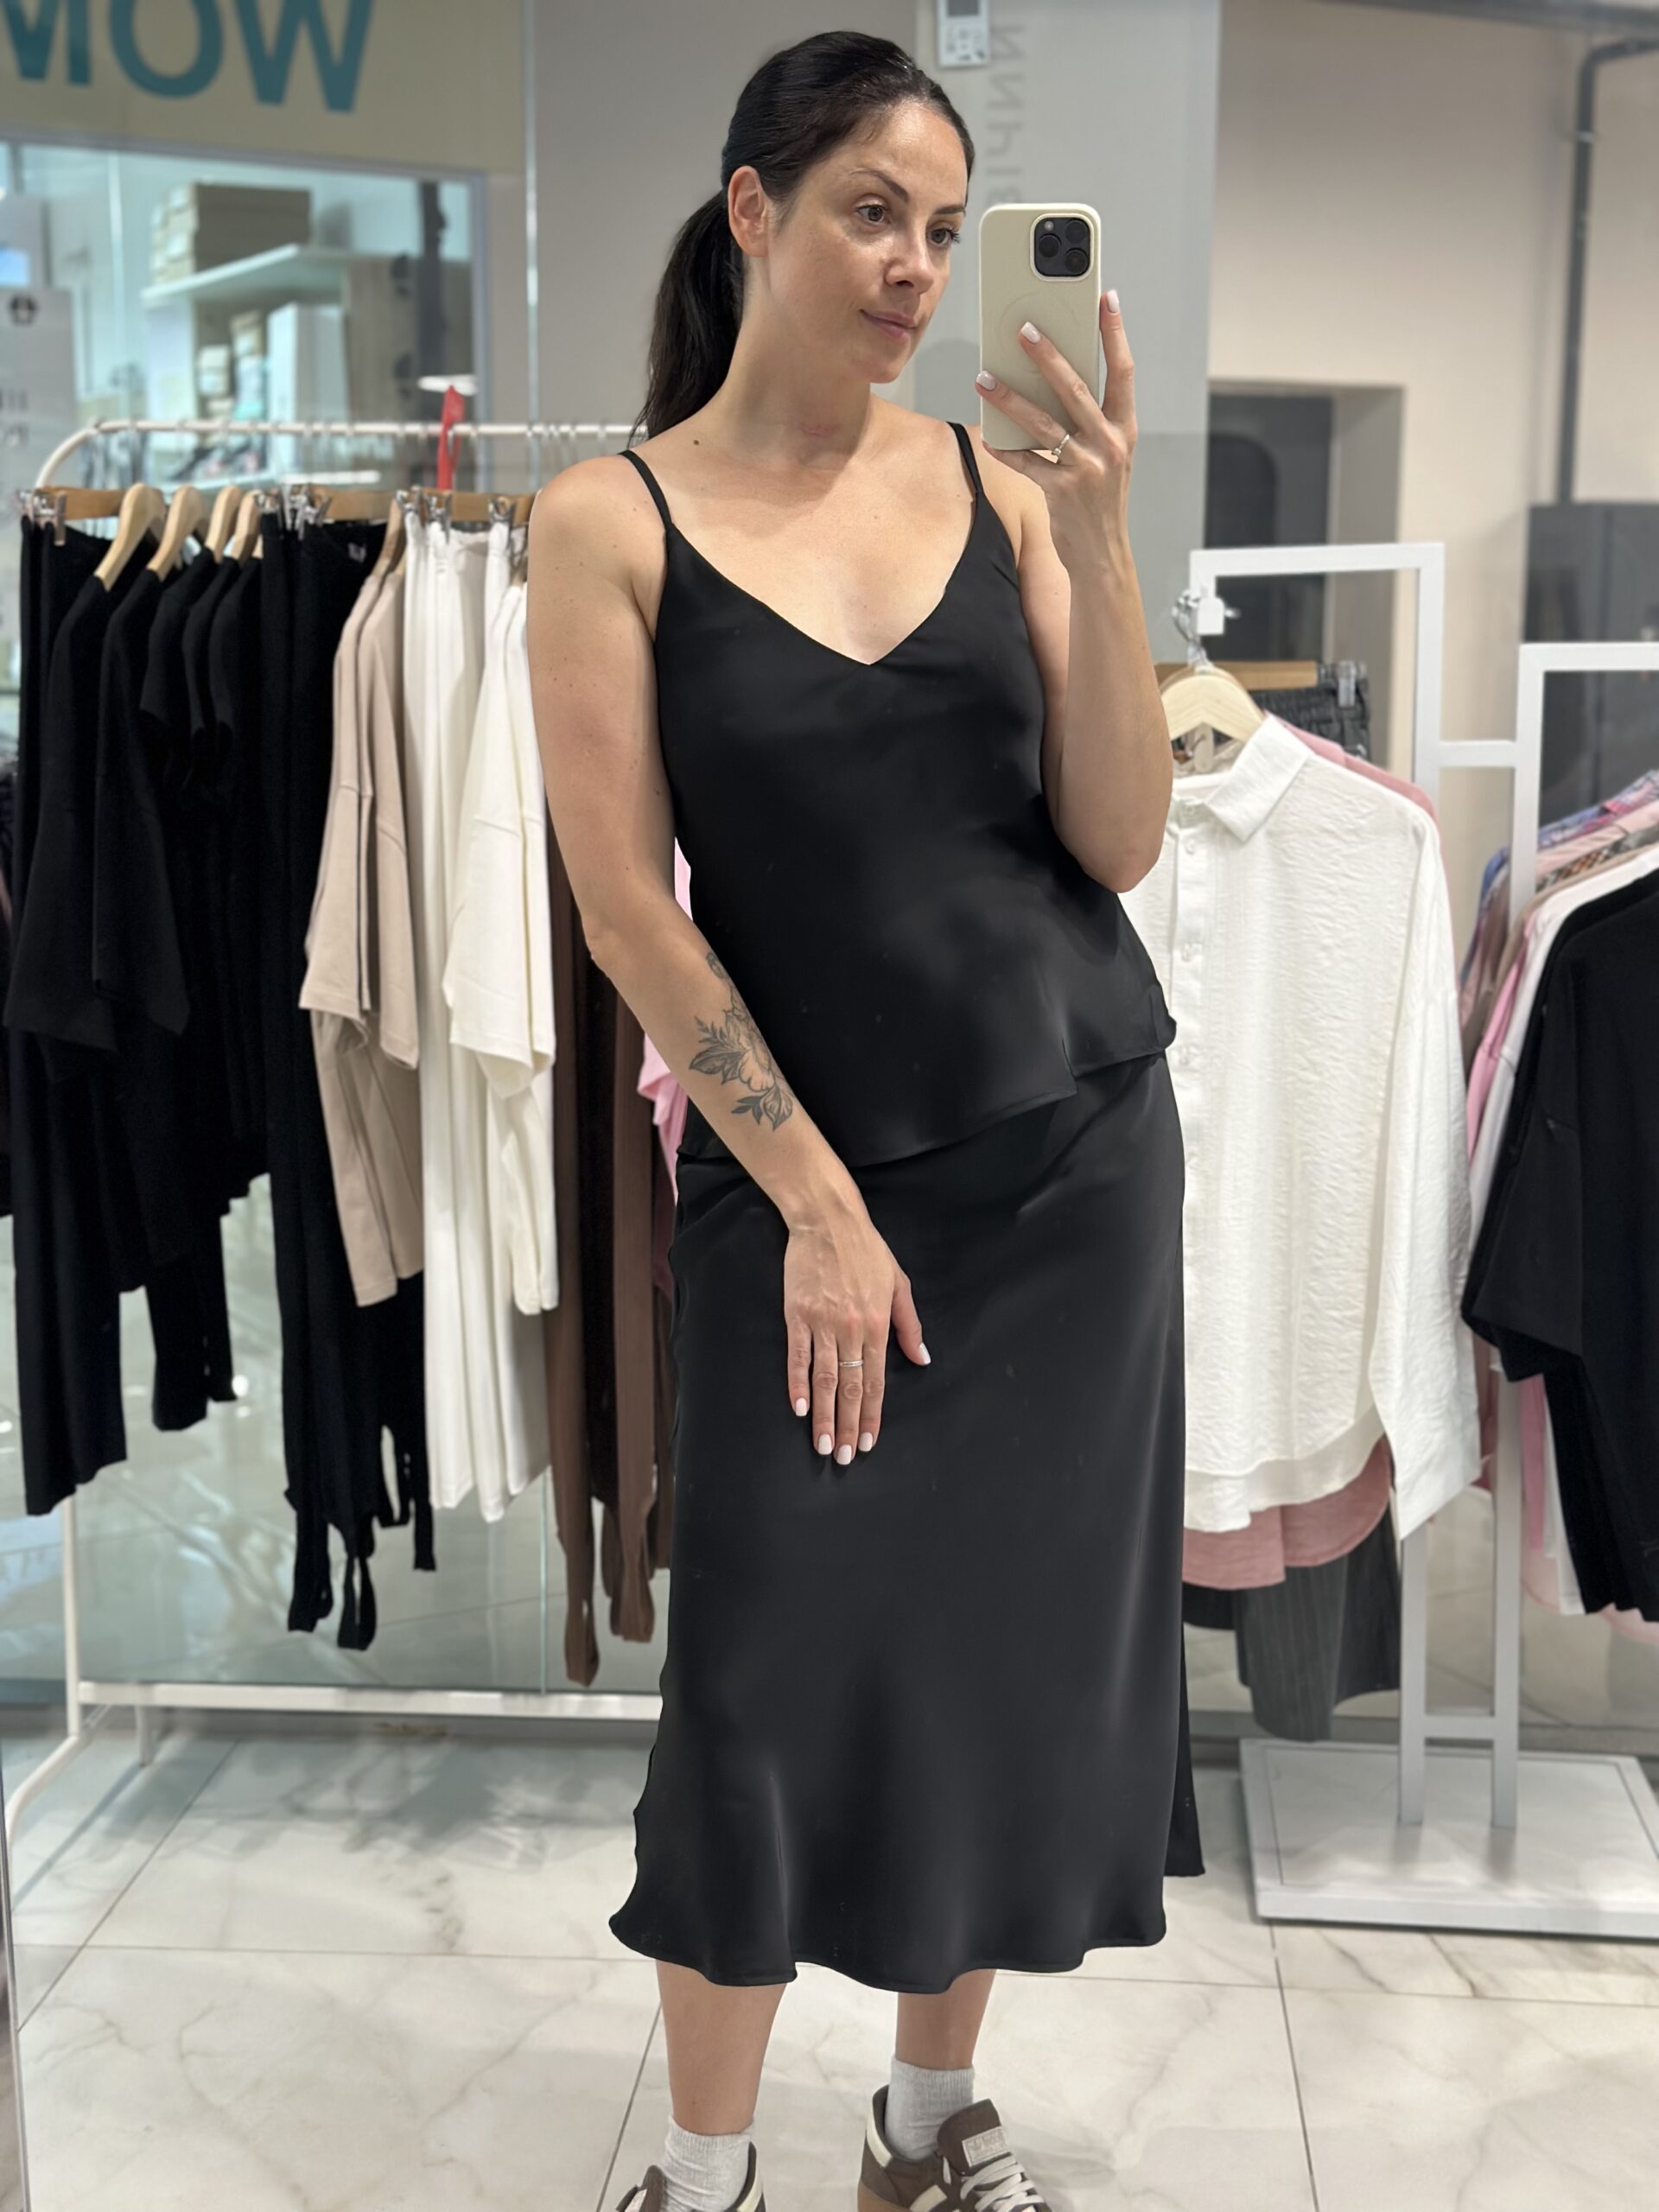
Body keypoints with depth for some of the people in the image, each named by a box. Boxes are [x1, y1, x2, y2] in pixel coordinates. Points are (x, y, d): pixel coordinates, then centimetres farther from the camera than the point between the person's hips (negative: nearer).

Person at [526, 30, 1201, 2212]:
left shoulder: (996, 481, 2)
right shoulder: (613, 519, -5)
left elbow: (1119, 841, -3)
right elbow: (628, 904, -9)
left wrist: (1100, 543, -14)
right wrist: (816, 1198, -10)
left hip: (1081, 1145, 3)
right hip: (804, 1164, -3)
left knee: (1018, 1649, 12)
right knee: (775, 1676, 0)